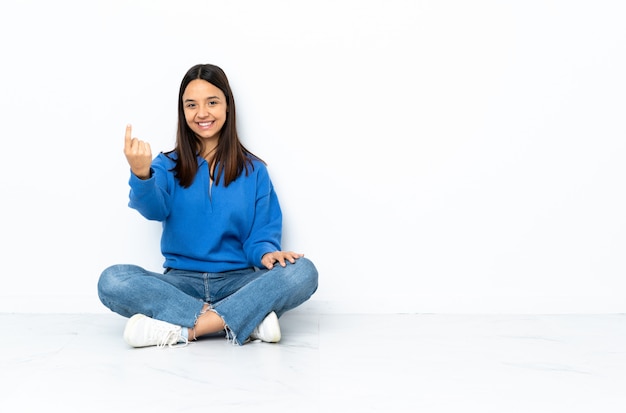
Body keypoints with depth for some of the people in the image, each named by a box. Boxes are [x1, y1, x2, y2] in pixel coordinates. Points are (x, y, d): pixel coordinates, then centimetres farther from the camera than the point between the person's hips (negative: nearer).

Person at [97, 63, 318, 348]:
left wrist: (266, 252, -19)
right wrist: (141, 175, -36)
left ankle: (183, 329, -29)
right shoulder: (168, 166, 7)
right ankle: (247, 319, -30)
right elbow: (154, 209, -14)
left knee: (303, 271, -28)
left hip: (238, 281, 0)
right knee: (112, 280, -27)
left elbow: (262, 231, 5)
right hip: (181, 282, 0)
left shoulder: (253, 170, 8)